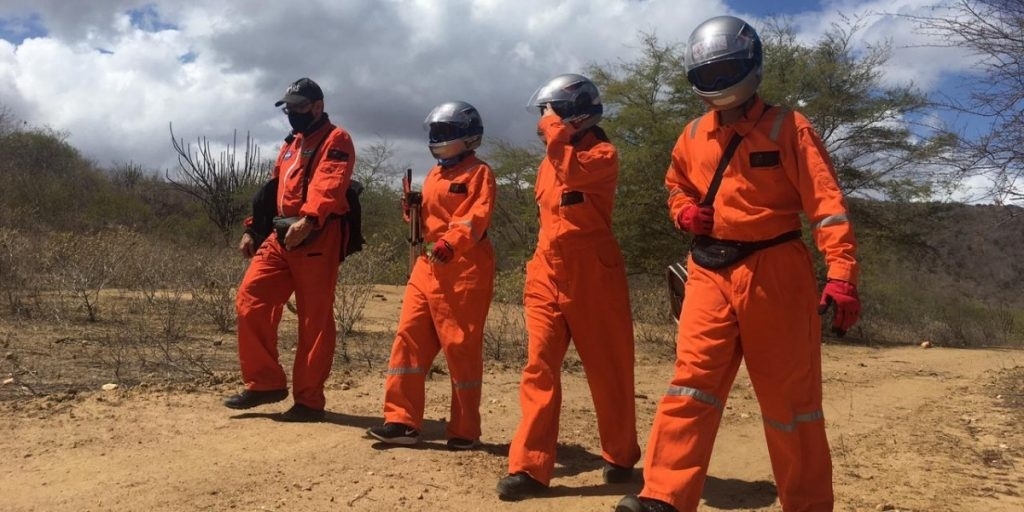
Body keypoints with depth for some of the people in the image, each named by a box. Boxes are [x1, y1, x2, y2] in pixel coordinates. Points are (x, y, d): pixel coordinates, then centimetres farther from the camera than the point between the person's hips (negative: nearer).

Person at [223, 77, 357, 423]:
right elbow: (273, 190, 27)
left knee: (314, 321, -3)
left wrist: (308, 220, -36)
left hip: (317, 239, -8)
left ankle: (309, 400, 5)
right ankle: (266, 383, 11)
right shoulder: (291, 144, 25)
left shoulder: (336, 140, -3)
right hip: (281, 239, 8)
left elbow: (329, 185, -20)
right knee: (250, 300, 0)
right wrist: (252, 230, 21)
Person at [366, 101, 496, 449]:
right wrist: (414, 212, 3)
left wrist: (451, 242, -30)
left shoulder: (479, 172, -2)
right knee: (409, 338, 2)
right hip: (428, 265, 8)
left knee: (462, 348, -2)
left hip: (465, 268, -8)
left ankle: (465, 430, 9)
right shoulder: (433, 176, 21)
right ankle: (403, 421, 7)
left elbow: (478, 215, -17)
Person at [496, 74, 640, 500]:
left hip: (592, 273, -6)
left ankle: (620, 456, 24)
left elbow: (573, 173, -27)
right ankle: (530, 467, -1)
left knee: (608, 371, 6)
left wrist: (554, 129, -15)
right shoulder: (551, 158, 16)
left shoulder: (602, 152, -6)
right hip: (548, 272, 6)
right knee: (539, 368, -3)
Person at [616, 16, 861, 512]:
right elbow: (676, 185, 26)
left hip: (775, 273, -3)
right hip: (710, 274, 4)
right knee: (693, 380, -6)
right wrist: (685, 210, 1)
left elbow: (825, 202, -11)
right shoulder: (693, 135, 10)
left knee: (790, 396, 5)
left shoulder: (786, 128, -5)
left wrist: (841, 274, -22)